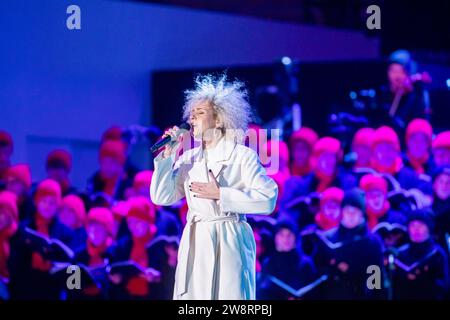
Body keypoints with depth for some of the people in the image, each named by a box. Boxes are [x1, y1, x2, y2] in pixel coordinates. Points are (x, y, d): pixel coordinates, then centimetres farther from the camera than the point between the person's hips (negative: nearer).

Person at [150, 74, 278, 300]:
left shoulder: (242, 156, -1)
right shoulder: (188, 159, 13)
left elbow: (268, 199, -11)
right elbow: (161, 197, 6)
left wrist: (220, 195, -14)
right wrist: (167, 155, 0)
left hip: (229, 245, -4)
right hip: (195, 246, 4)